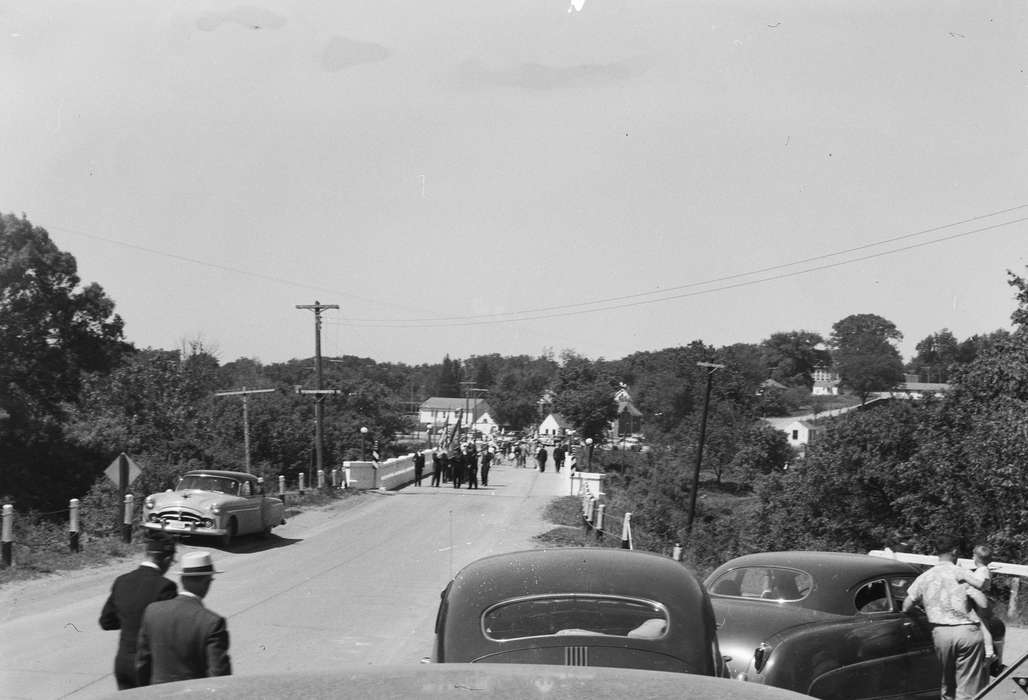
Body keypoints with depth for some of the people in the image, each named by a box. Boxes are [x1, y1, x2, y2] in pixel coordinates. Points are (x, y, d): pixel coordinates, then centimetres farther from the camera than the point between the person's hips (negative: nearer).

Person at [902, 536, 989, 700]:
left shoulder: (924, 577, 7)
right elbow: (983, 603, -12)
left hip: (940, 633, 4)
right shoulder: (961, 573, -4)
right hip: (967, 631, -3)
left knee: (948, 682, 20)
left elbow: (906, 606, 8)